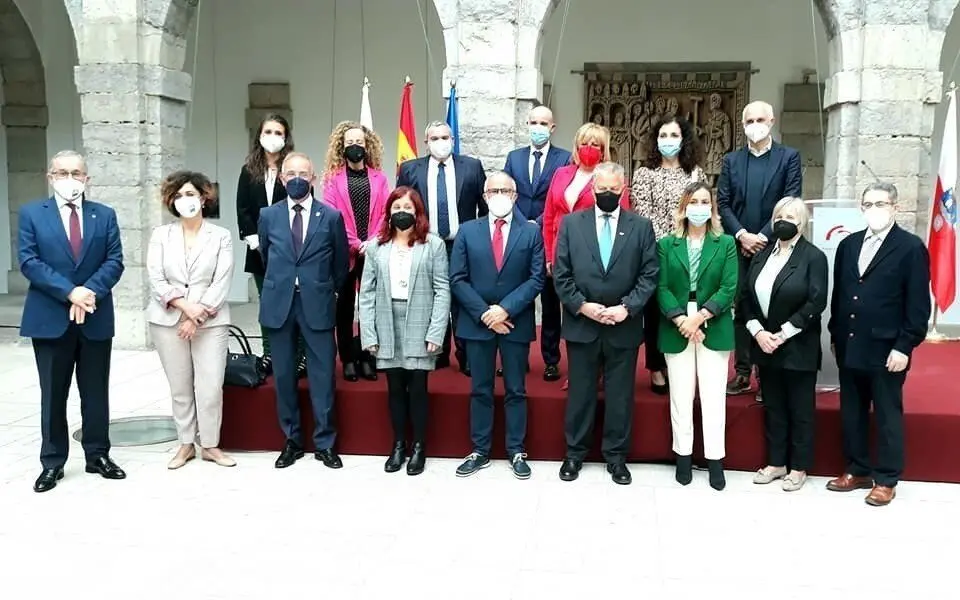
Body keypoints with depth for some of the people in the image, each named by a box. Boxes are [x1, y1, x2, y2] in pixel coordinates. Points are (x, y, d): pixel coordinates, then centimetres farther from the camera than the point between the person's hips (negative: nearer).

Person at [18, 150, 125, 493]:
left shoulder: (105, 215, 8)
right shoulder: (31, 213, 3)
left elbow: (114, 261, 0)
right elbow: (29, 262, -7)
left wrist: (90, 291, -17)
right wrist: (69, 292, -18)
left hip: (96, 318, 2)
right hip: (50, 318, -1)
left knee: (96, 393, 9)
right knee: (53, 395, 6)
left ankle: (98, 455, 20)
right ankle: (52, 462, 16)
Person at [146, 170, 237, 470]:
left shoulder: (221, 236, 3)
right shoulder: (161, 235, 7)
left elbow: (222, 283, -4)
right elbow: (156, 279, -1)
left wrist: (198, 316, -12)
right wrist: (185, 306, -14)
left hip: (211, 321, -1)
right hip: (168, 320, 2)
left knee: (210, 386, -4)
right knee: (180, 387, 7)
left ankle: (210, 445, 11)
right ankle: (186, 444, 20)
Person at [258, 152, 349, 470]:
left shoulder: (331, 216, 0)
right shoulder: (268, 215, 5)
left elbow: (342, 262, 10)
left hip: (317, 305, -2)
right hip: (279, 304, 2)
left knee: (322, 376, 2)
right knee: (284, 376, 7)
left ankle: (325, 443, 14)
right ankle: (291, 441, 20)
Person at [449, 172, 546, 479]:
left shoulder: (531, 232, 2)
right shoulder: (467, 231, 4)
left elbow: (536, 279, -5)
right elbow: (457, 279, -1)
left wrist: (505, 309, -15)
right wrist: (484, 313, -10)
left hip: (516, 322, -1)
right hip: (477, 322, 1)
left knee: (515, 390, 7)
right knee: (480, 390, 8)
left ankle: (516, 452, 16)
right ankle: (480, 451, 17)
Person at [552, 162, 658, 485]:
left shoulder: (641, 226, 3)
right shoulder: (571, 223, 3)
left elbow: (649, 275, -1)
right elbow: (561, 274, 0)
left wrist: (627, 307, -13)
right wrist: (581, 306, -12)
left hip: (624, 326, 0)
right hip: (581, 323, 0)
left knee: (620, 395, 8)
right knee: (580, 392, 10)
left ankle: (616, 456, 21)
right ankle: (575, 452, 23)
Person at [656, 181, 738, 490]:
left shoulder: (726, 243, 4)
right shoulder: (667, 244, 6)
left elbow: (729, 289, -4)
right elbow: (662, 288, -1)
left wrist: (699, 317, -14)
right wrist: (681, 320, -14)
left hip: (714, 329, -1)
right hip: (676, 329, 1)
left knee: (713, 398, 2)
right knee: (680, 397, 6)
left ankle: (715, 459, 10)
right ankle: (683, 456, 16)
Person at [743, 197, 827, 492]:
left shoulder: (814, 257, -7)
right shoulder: (762, 254, 10)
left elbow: (816, 303, -15)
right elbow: (748, 297, 7)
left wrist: (783, 334, -17)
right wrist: (758, 331, -8)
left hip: (798, 348, -5)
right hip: (764, 345, 5)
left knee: (800, 410, 6)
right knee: (772, 408, 13)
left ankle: (799, 467, 17)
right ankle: (776, 462, 24)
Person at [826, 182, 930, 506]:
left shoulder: (911, 247, -7)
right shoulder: (848, 244, 10)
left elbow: (918, 304, -9)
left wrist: (904, 347, -14)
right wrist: (835, 335, 12)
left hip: (886, 350, -5)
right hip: (849, 347, 6)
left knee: (887, 416, 6)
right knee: (851, 414, 13)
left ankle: (886, 480, 17)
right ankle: (857, 471, 27)